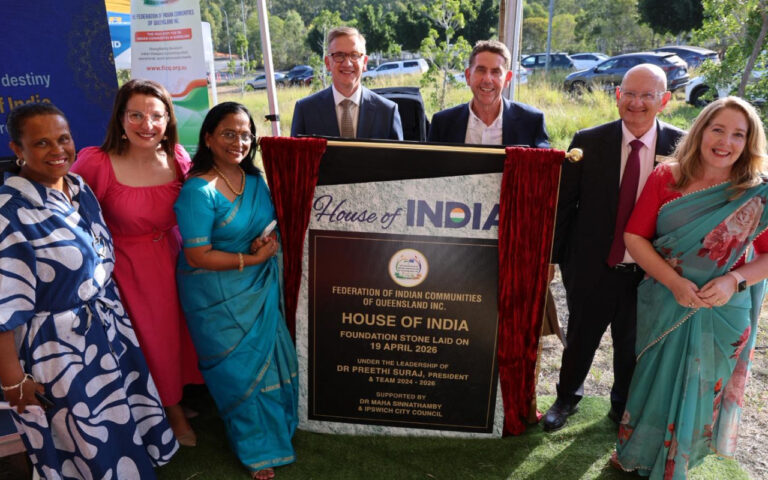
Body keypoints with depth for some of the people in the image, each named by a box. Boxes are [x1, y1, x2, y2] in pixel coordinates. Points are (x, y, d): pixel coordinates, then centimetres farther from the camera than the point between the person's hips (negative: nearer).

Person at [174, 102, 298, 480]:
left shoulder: (255, 180, 1)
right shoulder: (199, 191, -20)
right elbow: (198, 256, -20)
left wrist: (267, 242, -10)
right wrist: (253, 259, -19)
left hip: (262, 291, 6)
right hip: (220, 299, -6)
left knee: (268, 359, 16)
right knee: (241, 369, 9)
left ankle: (277, 426, 42)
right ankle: (258, 449, 31)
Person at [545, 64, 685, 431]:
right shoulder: (588, 142, -8)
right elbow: (563, 204, -4)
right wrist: (552, 257, -2)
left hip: (649, 273, 1)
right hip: (592, 268, -1)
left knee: (632, 346, 20)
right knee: (580, 340, 17)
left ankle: (623, 407, 47)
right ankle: (566, 398, 44)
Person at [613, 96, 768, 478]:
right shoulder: (666, 178, -8)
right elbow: (634, 236, -9)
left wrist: (735, 280, -21)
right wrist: (674, 281, -20)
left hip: (723, 314, 0)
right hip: (663, 305, 0)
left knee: (700, 390, 15)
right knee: (653, 379, 17)